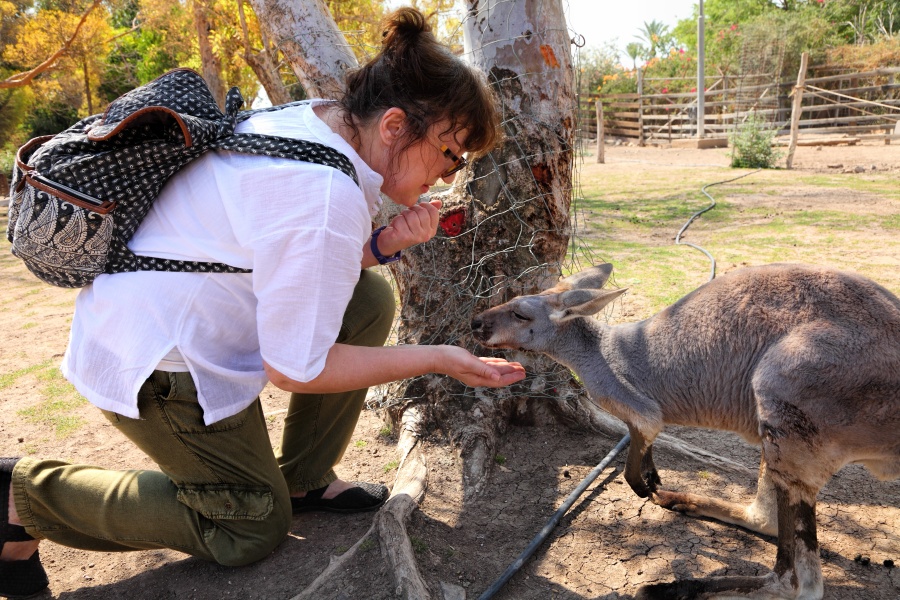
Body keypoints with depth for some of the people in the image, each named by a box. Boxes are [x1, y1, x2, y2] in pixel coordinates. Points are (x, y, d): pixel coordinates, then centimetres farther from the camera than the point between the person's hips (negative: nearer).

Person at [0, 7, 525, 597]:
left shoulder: (321, 118, -2)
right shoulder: (329, 198, -31)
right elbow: (294, 369, -23)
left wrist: (382, 244, -9)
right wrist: (439, 359, -18)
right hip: (159, 359, -9)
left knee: (371, 298, 1)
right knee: (252, 527, 7)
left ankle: (304, 478, 14)